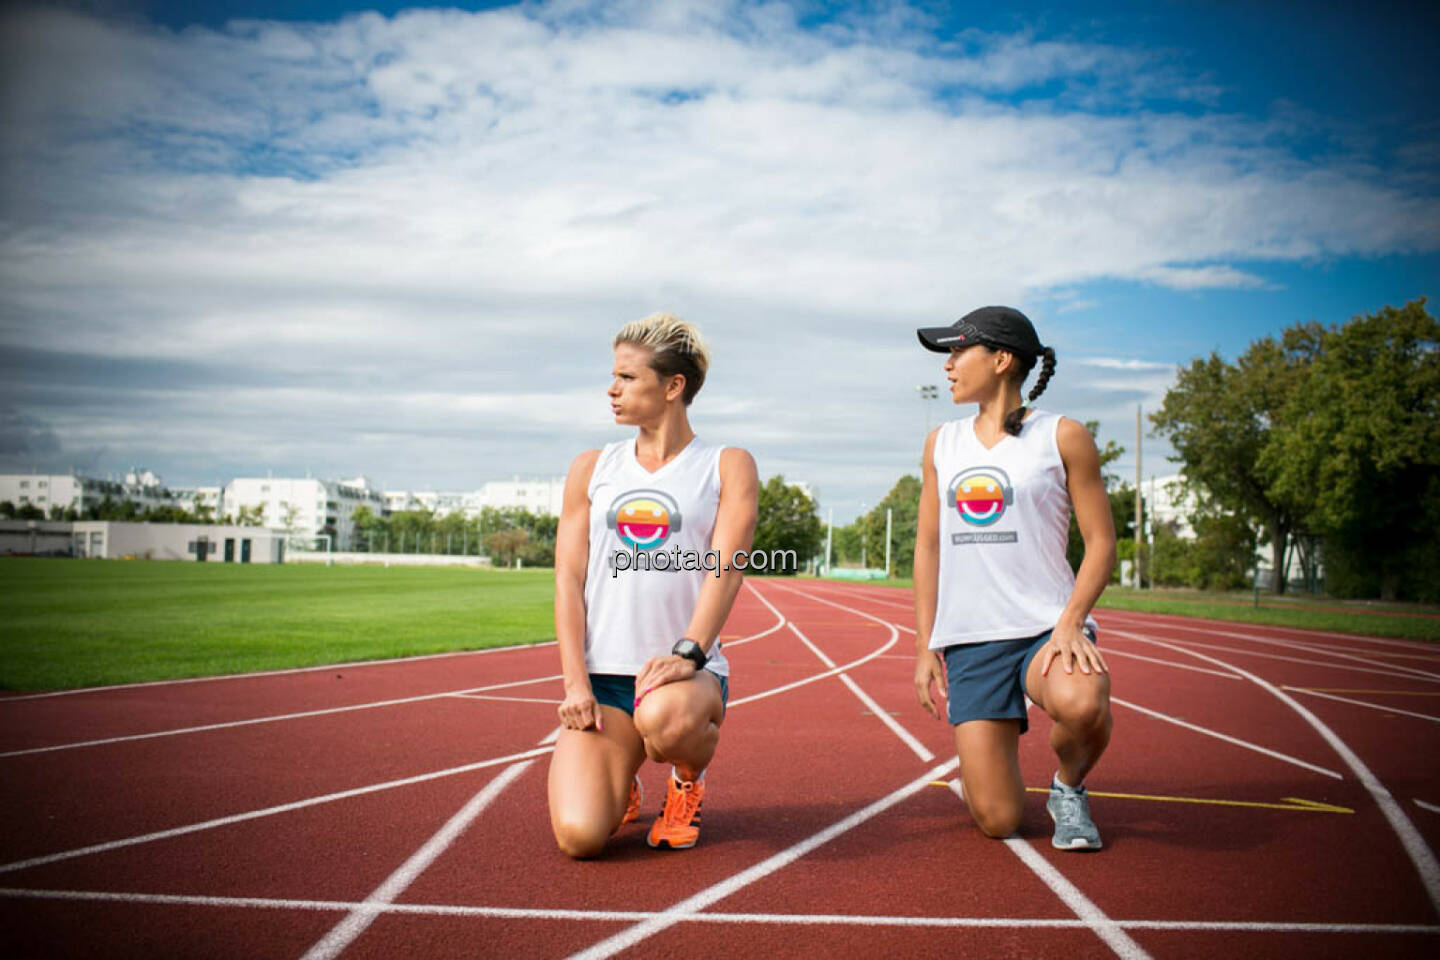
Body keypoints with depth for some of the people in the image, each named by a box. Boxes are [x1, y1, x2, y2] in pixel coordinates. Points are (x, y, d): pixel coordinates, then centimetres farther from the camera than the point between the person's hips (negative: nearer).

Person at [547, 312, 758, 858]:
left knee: (663, 718, -39)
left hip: (691, 670, -2)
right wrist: (575, 683, -5)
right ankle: (620, 782, 19)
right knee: (579, 835, -19)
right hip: (602, 675, 2)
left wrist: (688, 654, -24)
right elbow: (569, 579, 7)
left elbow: (724, 566, -8)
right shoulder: (591, 469, 14)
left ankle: (689, 779, -1)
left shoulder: (728, 467, 6)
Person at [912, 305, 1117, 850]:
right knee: (996, 821, -7)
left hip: (1045, 625, -2)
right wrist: (925, 647, 8)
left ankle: (1068, 787, -3)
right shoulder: (941, 443, 13)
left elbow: (1101, 541, 0)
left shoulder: (1062, 437, 2)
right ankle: (982, 755, 30)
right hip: (969, 639, 3)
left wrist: (1070, 622, -16)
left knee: (1080, 703, -38)